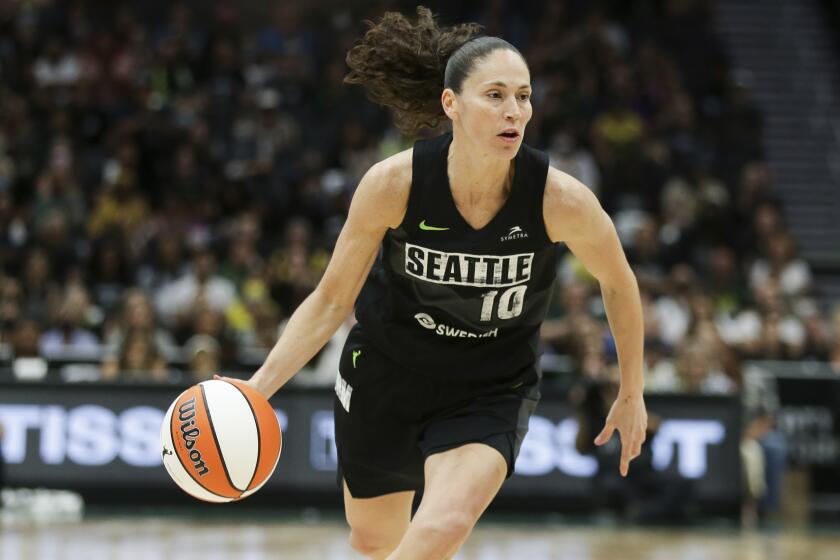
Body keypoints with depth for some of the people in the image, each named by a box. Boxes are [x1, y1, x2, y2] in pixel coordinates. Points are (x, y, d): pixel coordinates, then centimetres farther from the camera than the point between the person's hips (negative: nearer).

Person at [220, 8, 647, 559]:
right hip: (386, 371, 2)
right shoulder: (394, 183, -24)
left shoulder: (560, 199, -24)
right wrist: (257, 387, -23)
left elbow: (619, 284, -4)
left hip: (491, 391, -1)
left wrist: (632, 394, 7)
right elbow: (332, 300, -12)